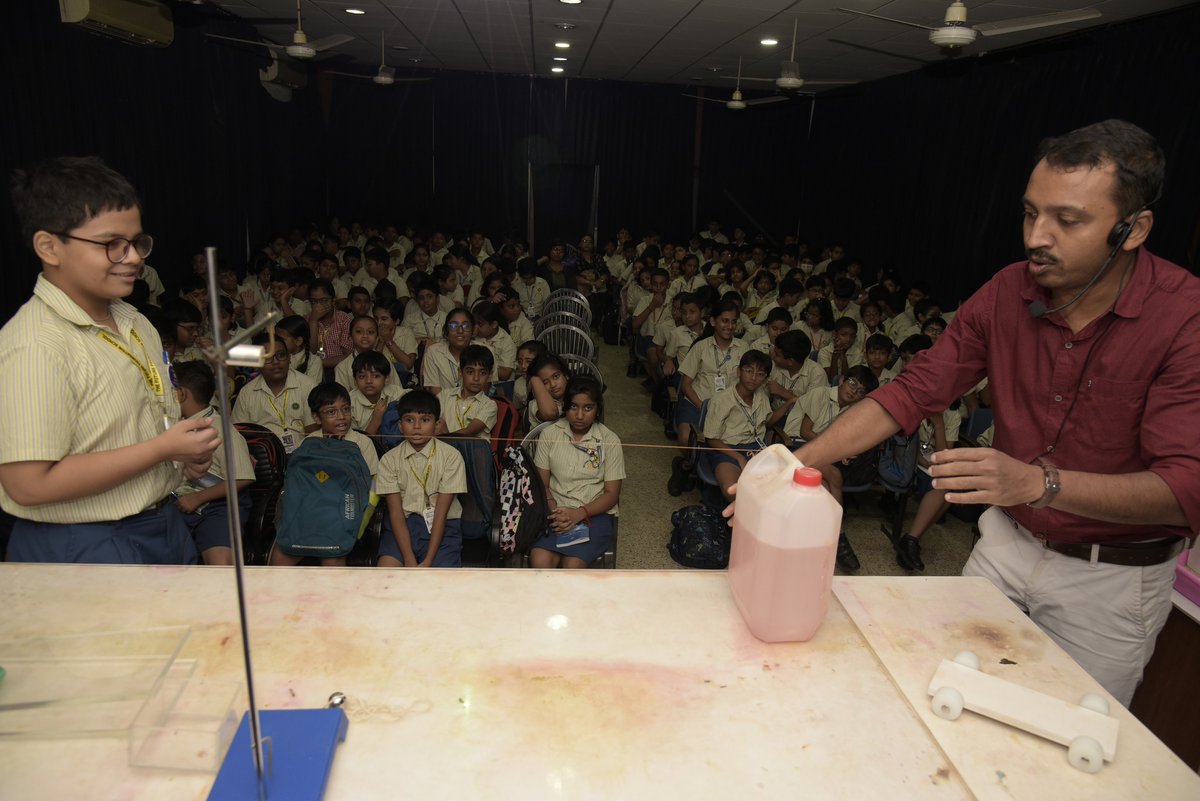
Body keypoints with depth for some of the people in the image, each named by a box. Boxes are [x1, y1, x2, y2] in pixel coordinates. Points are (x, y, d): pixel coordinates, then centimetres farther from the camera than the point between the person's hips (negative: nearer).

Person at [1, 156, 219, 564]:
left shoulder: (134, 323, 6)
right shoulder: (34, 347, -21)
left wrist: (189, 448, -1)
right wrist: (164, 447, -23)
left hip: (165, 526, 8)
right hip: (80, 549, -8)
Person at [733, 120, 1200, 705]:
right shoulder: (1007, 294, -11)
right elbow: (911, 393, -11)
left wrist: (1039, 481, -45)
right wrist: (799, 462, -23)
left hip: (1113, 575, -3)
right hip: (1007, 539, 3)